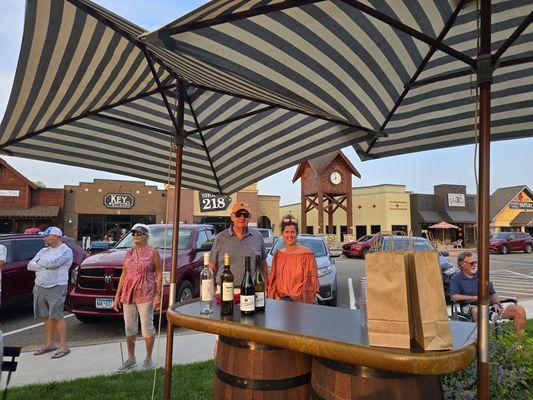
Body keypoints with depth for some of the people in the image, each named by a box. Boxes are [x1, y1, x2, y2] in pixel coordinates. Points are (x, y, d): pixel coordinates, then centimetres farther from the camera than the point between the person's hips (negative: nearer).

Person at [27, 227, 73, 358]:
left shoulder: (65, 250, -7)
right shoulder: (43, 251, 17)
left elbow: (53, 263, -21)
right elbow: (30, 266, 9)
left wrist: (39, 262, -3)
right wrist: (45, 264, -7)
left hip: (56, 288, -7)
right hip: (40, 288, 7)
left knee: (57, 317, -7)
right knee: (46, 317, 11)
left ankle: (63, 346, -1)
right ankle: (49, 344, 22)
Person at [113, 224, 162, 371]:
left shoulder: (153, 252, -2)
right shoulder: (129, 253, 11)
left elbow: (159, 275, -4)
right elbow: (123, 275, 12)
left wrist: (158, 295, -12)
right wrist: (117, 296, 9)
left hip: (145, 295, -5)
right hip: (128, 295, 5)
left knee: (147, 328, 0)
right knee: (129, 328, 11)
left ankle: (148, 358, 17)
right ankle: (131, 359, 26)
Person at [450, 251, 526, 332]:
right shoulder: (456, 279, 6)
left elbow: (493, 293, 23)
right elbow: (455, 297, -10)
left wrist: (496, 303, 1)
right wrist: (476, 297, -12)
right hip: (471, 307, -5)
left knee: (520, 310, -12)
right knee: (476, 311, -42)